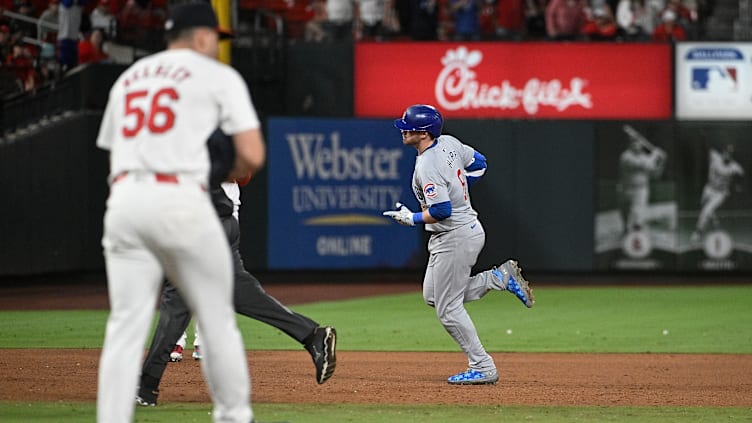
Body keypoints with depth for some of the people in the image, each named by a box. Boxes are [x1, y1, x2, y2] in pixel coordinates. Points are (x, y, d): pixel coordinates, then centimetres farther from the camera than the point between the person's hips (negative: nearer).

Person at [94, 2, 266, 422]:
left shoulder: (128, 78, 24)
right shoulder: (218, 76, 7)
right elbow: (253, 155, -1)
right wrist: (235, 172, 21)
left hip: (123, 199, 5)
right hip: (180, 200, -4)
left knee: (126, 327, 1)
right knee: (218, 320, 8)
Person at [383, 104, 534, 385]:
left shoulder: (427, 166, -24)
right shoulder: (448, 143, 3)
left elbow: (441, 211, -28)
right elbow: (479, 164, 17)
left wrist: (411, 219, -12)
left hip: (454, 238, -10)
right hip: (470, 229, 10)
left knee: (448, 309, 0)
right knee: (433, 296, 20)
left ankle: (483, 368, 4)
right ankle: (501, 278, 14)